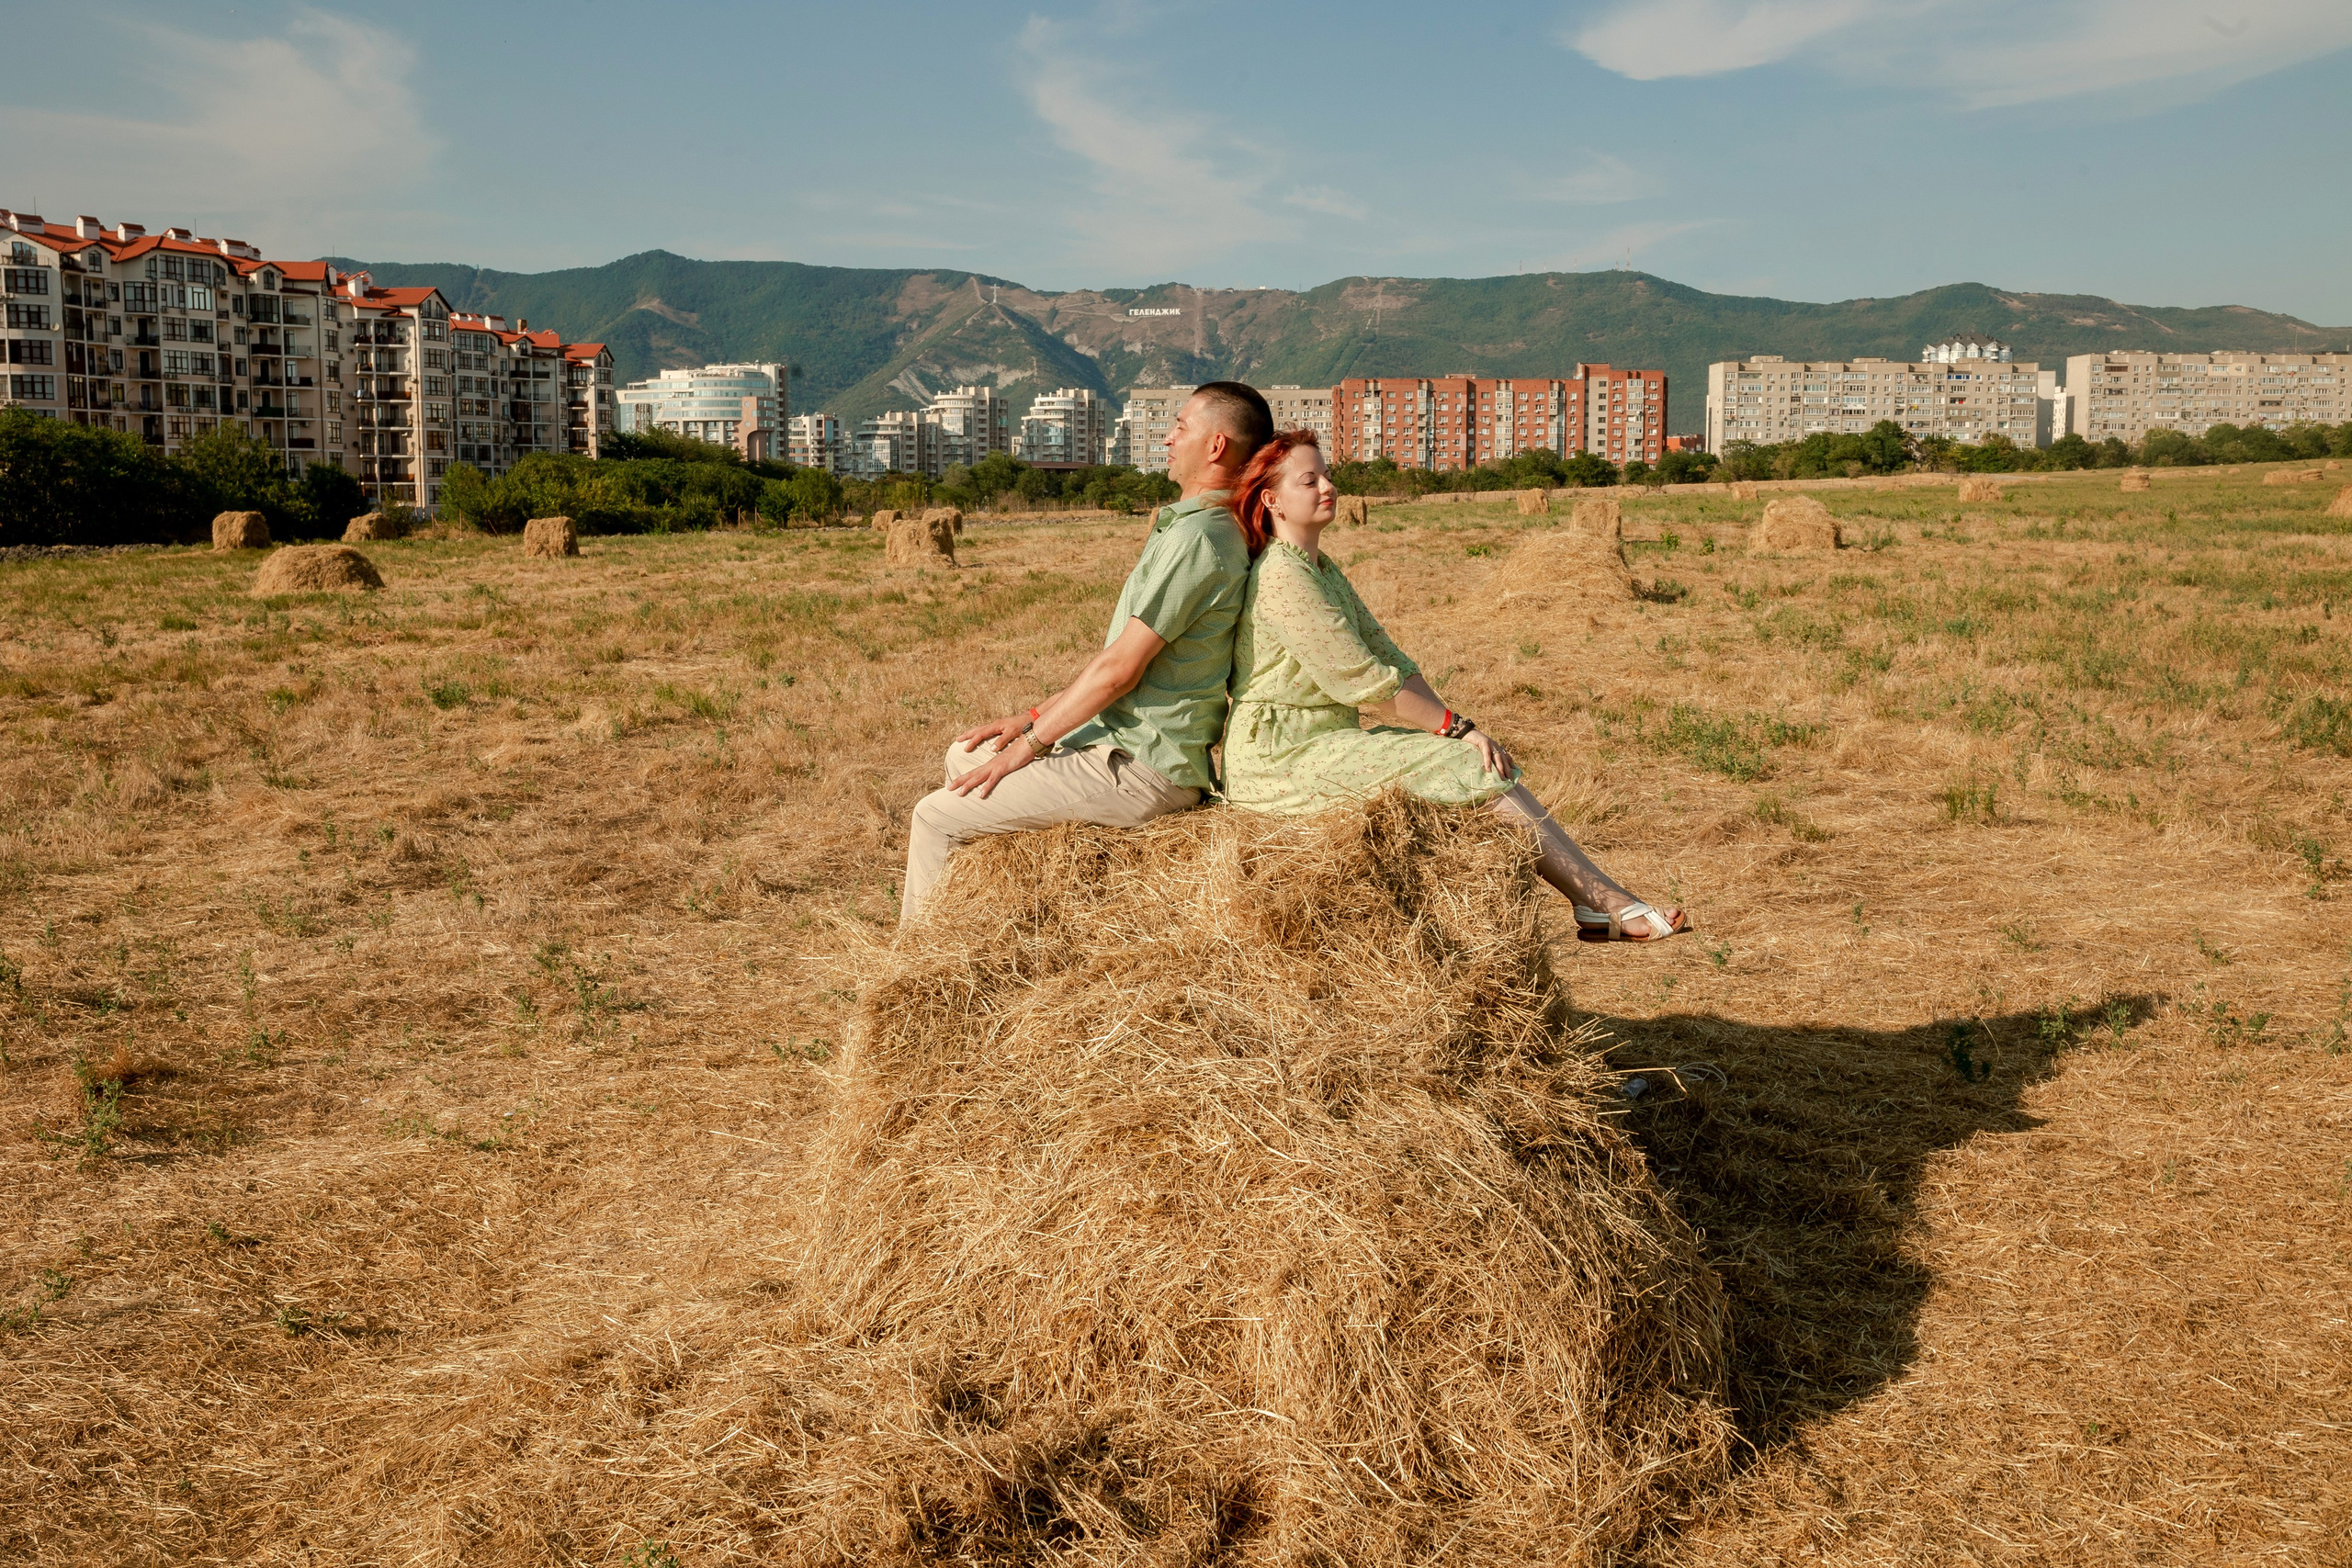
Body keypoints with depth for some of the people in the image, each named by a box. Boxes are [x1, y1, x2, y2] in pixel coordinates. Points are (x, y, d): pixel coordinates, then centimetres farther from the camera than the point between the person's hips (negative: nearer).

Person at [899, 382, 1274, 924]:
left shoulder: (1197, 537, -20)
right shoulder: (1206, 527, 14)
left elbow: (1121, 667, -22)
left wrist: (1031, 742, -11)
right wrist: (1036, 716, 13)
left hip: (1139, 769, -11)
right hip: (1119, 739, 11)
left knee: (937, 816, -7)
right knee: (964, 754, 23)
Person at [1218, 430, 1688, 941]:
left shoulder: (1323, 570, 17)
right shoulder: (1280, 575, -15)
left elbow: (1391, 661, 11)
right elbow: (1363, 681, -19)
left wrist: (1453, 727, -3)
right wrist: (1457, 727, -14)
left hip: (1329, 742, 9)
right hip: (1283, 759, -9)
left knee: (1485, 762, -1)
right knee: (1476, 768, -15)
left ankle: (1597, 908, -7)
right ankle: (1609, 902, -10)